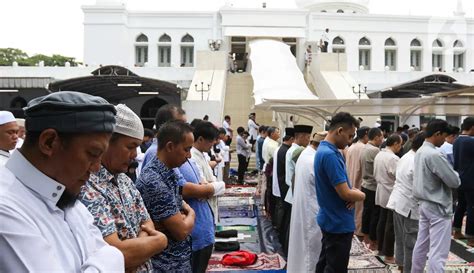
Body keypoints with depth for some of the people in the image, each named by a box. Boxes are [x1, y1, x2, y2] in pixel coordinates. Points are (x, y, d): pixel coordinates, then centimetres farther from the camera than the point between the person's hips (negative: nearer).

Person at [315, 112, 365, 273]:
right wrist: (361, 195, -5)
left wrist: (354, 192, -4)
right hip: (339, 223, -10)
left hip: (331, 220, 10)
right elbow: (345, 193, -26)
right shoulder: (330, 155, -25)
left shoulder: (325, 150, 8)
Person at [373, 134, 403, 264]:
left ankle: (381, 249, 27)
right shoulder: (393, 158, -21)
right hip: (391, 194, -9)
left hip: (381, 192, 9)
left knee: (382, 221, 17)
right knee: (391, 225, -2)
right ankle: (389, 256, 4)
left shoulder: (378, 155, 6)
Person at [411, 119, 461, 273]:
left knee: (421, 246, 18)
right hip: (438, 207, -9)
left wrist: (448, 173, 6)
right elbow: (454, 182, -19)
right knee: (438, 253, -4)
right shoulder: (434, 154, -22)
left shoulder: (420, 152, 8)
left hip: (425, 204, 9)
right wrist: (454, 174, 2)